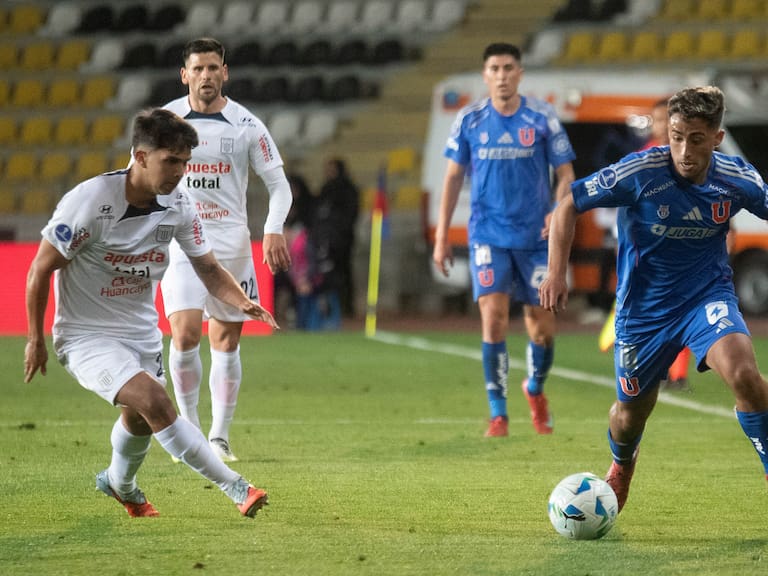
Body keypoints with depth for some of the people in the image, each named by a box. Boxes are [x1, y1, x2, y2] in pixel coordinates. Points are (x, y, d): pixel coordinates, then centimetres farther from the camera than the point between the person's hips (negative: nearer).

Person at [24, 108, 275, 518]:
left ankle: (120, 485, 55)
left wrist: (242, 302, -18)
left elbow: (208, 267, 3)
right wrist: (36, 339, -8)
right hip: (86, 335, -7)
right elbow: (40, 270, -15)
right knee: (155, 402, -26)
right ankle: (237, 489, -23)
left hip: (142, 333, 7)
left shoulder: (177, 205, -8)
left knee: (140, 420, 22)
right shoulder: (90, 200, -25)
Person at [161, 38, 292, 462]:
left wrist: (274, 229, -14)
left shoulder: (246, 126, -1)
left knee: (226, 342, 5)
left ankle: (219, 436, 16)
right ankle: (188, 428, 0)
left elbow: (278, 184, 2)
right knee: (186, 334, -16)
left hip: (232, 245, 1)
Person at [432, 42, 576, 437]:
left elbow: (565, 172, 3)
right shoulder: (469, 120, 2)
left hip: (535, 237, 0)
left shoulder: (542, 118, -2)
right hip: (488, 236, 0)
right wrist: (441, 237, 6)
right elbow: (453, 177, 9)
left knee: (542, 326, 4)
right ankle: (498, 414, -5)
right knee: (493, 318, -13)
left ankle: (535, 389, 34)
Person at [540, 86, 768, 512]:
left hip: (708, 294, 0)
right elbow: (569, 205, -11)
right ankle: (621, 467, 51)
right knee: (631, 413, 14)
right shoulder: (638, 173, -21)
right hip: (644, 307, 0)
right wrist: (556, 272, -18)